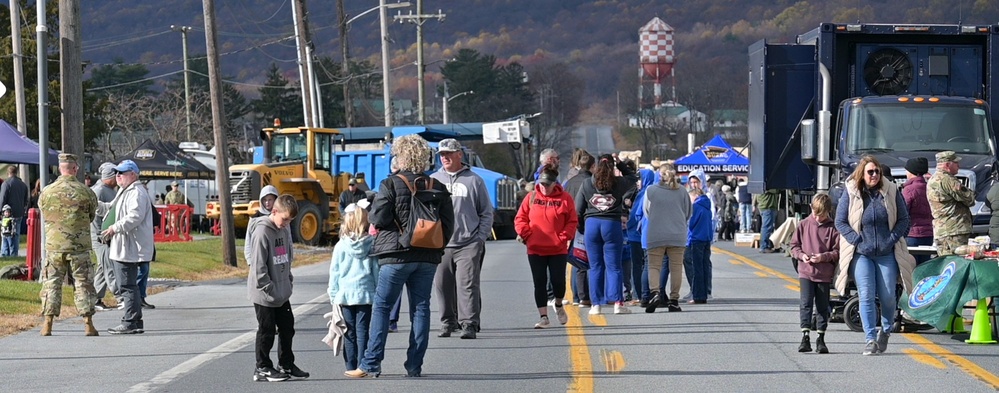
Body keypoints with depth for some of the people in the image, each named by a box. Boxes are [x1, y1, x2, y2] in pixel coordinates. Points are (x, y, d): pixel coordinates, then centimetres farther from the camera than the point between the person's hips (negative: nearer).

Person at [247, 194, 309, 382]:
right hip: (265, 295, -8)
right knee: (267, 331, 1)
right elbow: (258, 266, -20)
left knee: (287, 328, 13)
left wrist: (289, 282, 11)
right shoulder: (262, 232, -18)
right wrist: (268, 289, -19)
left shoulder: (284, 231, 6)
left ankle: (287, 365, 24)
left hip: (282, 293, 8)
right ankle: (262, 368, 11)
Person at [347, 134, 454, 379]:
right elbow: (448, 224, 6)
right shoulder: (437, 188, 5)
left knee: (381, 307, 2)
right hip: (428, 257, 4)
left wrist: (373, 222, 10)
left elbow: (378, 218, -13)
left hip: (396, 255, -4)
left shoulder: (390, 185, -9)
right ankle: (415, 365, 5)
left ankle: (371, 364, -2)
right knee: (421, 308, 7)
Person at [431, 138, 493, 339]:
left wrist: (481, 238, -1)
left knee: (467, 284, -9)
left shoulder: (474, 181, 5)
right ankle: (448, 322, 15)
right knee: (443, 285, 4)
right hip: (440, 245, 3)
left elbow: (486, 213, 8)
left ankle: (469, 323, -8)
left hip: (468, 244, -3)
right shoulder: (433, 180, 11)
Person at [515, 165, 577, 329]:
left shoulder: (564, 198, -1)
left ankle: (558, 306, 31)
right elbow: (520, 219, 6)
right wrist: (526, 234, -7)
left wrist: (564, 237, -12)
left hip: (558, 249, -1)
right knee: (539, 283, 1)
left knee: (558, 281, 0)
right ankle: (543, 317, 6)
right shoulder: (531, 198, 4)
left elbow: (572, 222, -1)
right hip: (535, 249, 1)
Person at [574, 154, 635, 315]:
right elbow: (633, 184, 21)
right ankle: (617, 302, -7)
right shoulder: (619, 183, 1)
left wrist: (582, 229, 18)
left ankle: (596, 304, 4)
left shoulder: (587, 184, 5)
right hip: (612, 224, -1)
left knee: (595, 267, 6)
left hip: (591, 224, 1)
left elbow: (578, 209, 8)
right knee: (613, 266, 2)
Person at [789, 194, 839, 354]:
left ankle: (821, 339, 14)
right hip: (806, 272, 1)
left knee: (822, 307, 6)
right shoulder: (804, 225, 4)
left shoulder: (833, 228, -2)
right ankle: (805, 337, -7)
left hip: (824, 274, -1)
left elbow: (837, 252, -2)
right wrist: (801, 255, -10)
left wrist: (824, 257, -18)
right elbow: (794, 245, 9)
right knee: (806, 304, -7)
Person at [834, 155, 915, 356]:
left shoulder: (891, 192, 3)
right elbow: (840, 222, 3)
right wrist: (858, 240, -8)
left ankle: (885, 330, 26)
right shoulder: (850, 193, 0)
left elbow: (903, 219, 8)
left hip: (887, 253, 1)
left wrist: (892, 239, -6)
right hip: (861, 254, -1)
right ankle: (870, 339, -6)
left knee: (887, 296, 0)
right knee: (866, 296, -9)